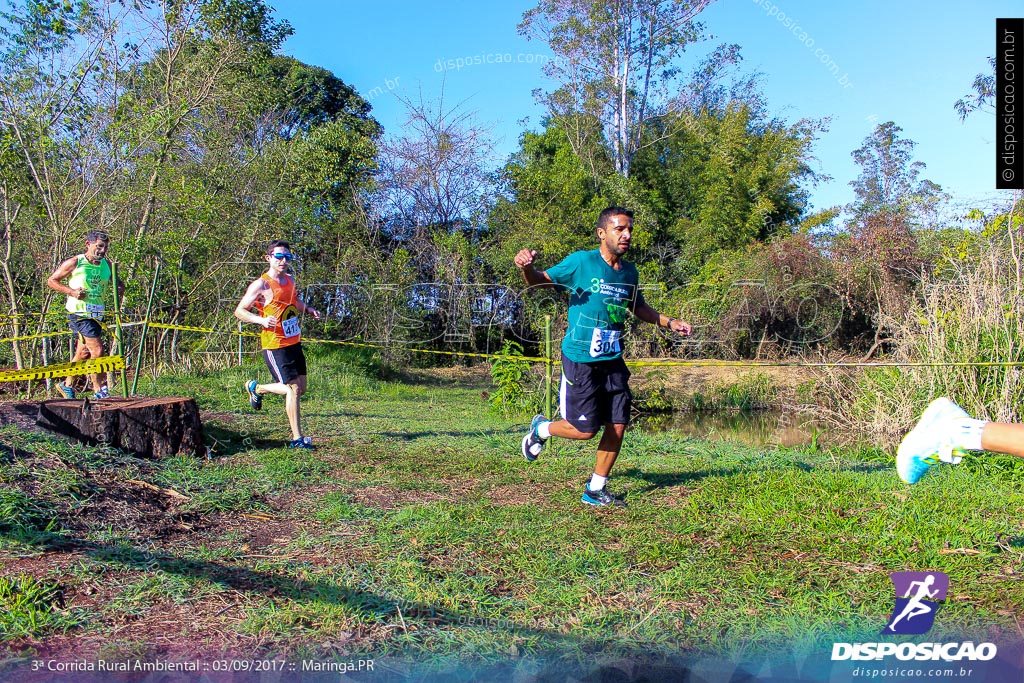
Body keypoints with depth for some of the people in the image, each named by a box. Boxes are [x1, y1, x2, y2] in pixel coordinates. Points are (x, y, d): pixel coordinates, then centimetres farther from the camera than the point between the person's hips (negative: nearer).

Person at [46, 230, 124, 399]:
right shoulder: (74, 262, -8)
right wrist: (71, 291, -16)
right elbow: (51, 280, -1)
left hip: (97, 314, 6)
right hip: (79, 313, -6)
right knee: (97, 350, -15)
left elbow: (117, 282, 21)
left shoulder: (107, 264, 7)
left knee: (84, 353, 15)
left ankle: (67, 385, 34)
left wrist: (120, 288, -3)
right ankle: (99, 390, -5)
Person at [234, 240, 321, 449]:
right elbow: (239, 311, -9)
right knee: (293, 389, -9)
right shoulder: (261, 285, -12)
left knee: (301, 388, 12)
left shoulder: (290, 280, 10)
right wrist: (261, 320, -26)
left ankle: (256, 388, 33)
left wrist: (308, 310, 10)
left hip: (294, 343, 8)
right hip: (275, 345, -8)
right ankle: (297, 438, 2)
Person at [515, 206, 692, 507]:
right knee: (585, 429, -6)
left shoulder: (629, 272, 8)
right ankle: (541, 429, 26)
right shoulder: (581, 262, -9)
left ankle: (595, 491, 20)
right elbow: (539, 281, -6)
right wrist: (527, 267, -29)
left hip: (613, 361, 6)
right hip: (580, 360, -6)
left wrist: (669, 322, 15)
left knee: (617, 427, 3)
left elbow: (638, 307, 26)